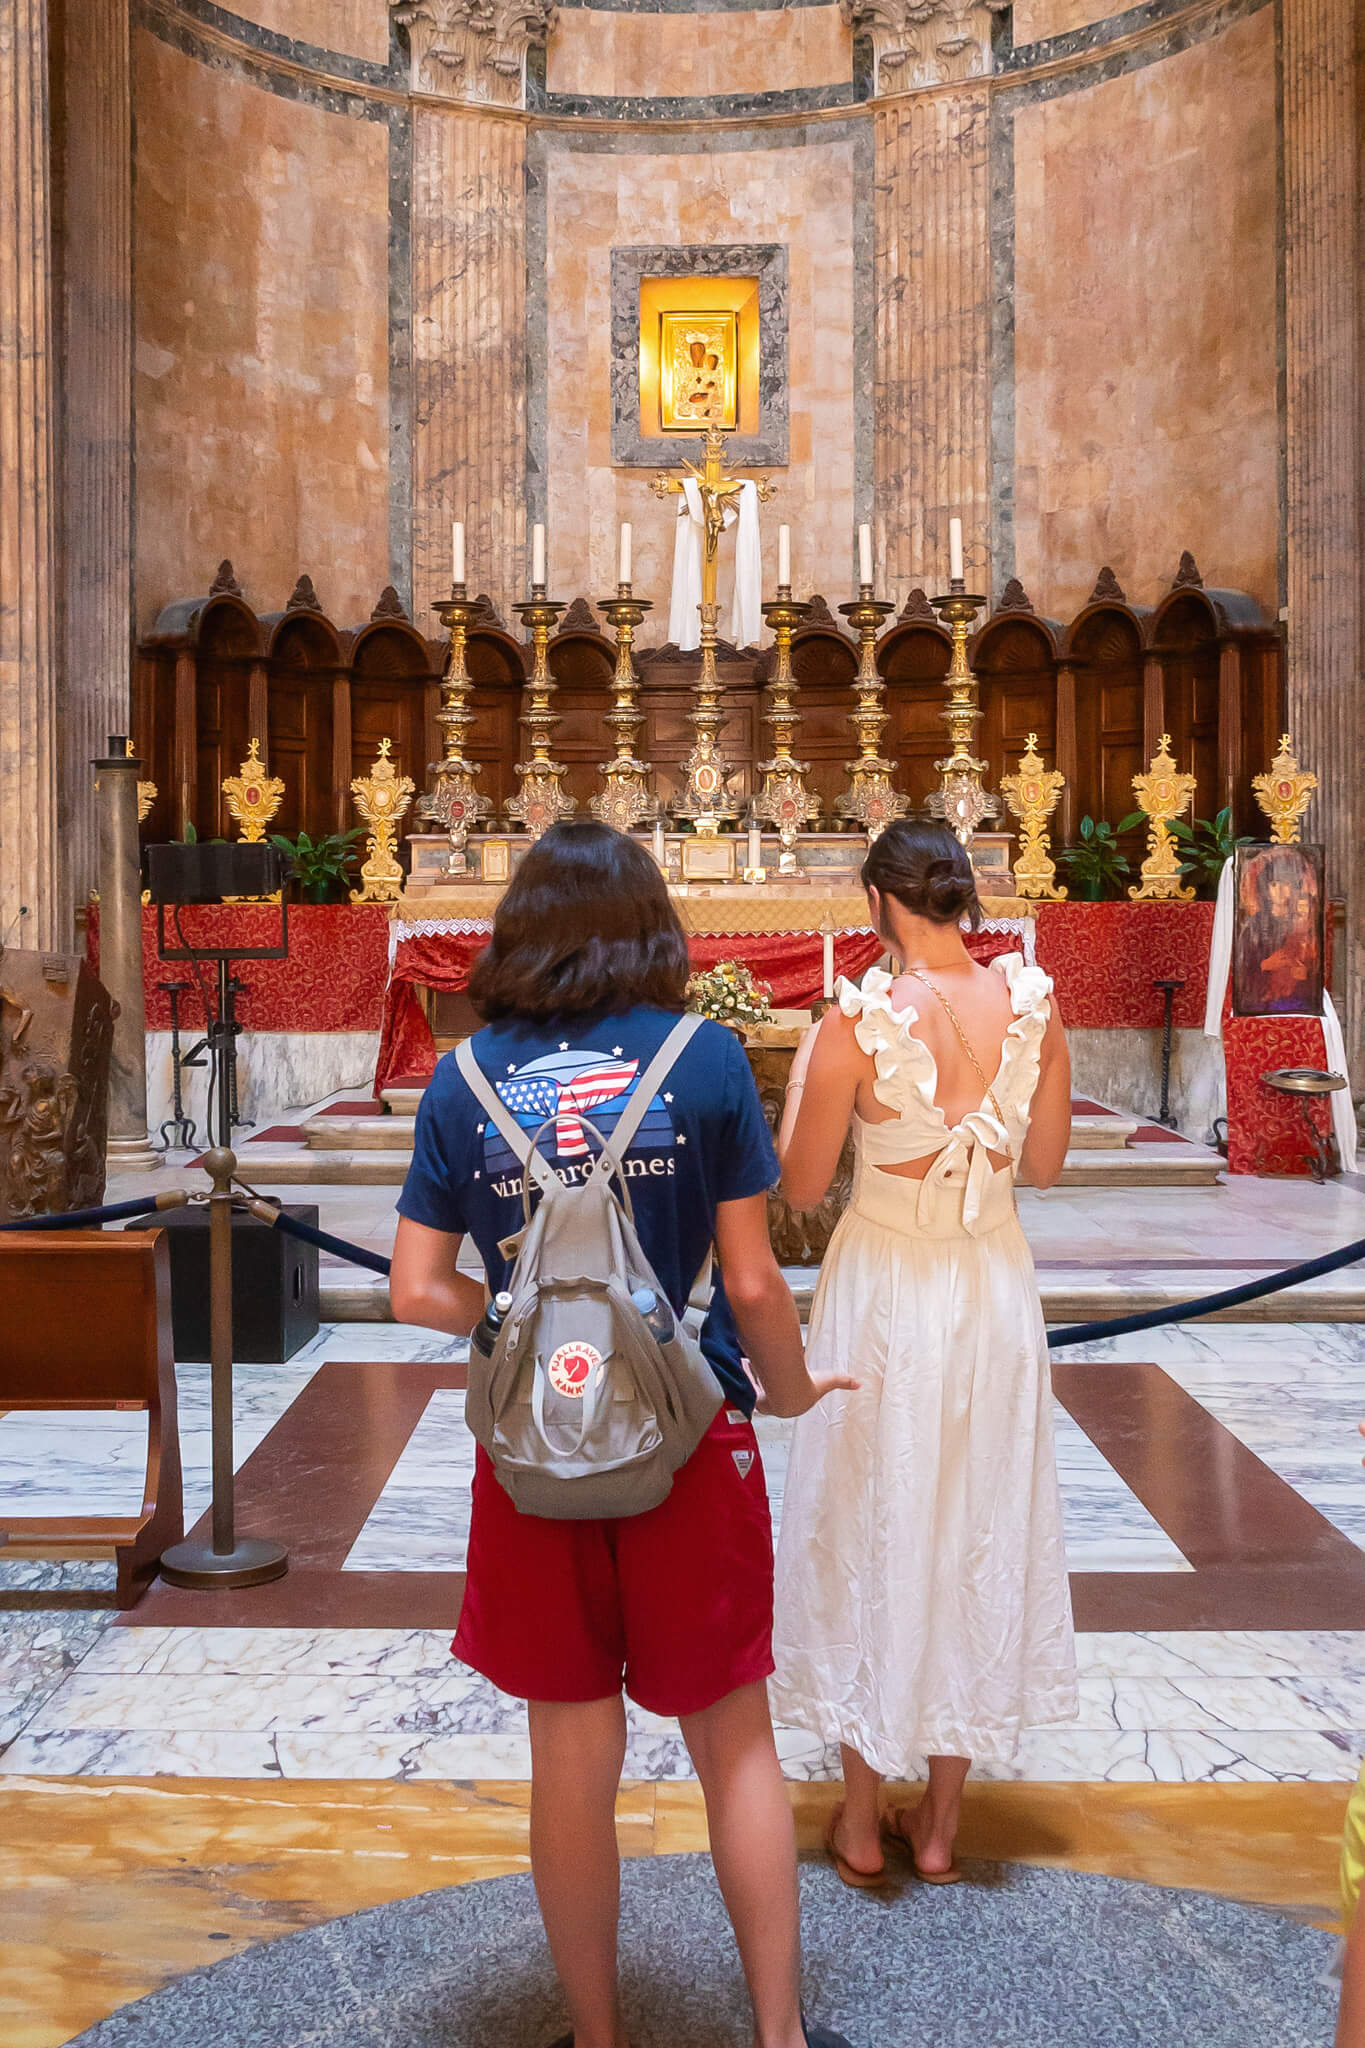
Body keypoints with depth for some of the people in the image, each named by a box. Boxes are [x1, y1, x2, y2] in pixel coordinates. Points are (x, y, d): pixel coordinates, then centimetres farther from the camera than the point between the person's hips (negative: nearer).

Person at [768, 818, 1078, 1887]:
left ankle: (860, 1826, 28)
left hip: (885, 1295, -3)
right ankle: (941, 1826, 31)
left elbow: (801, 1186, -10)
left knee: (869, 1532, 13)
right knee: (979, 1532, 16)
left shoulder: (858, 1024, -20)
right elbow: (1045, 1165, 4)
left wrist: (804, 1074, 4)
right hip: (996, 1289, 4)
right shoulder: (1036, 1006, -8)